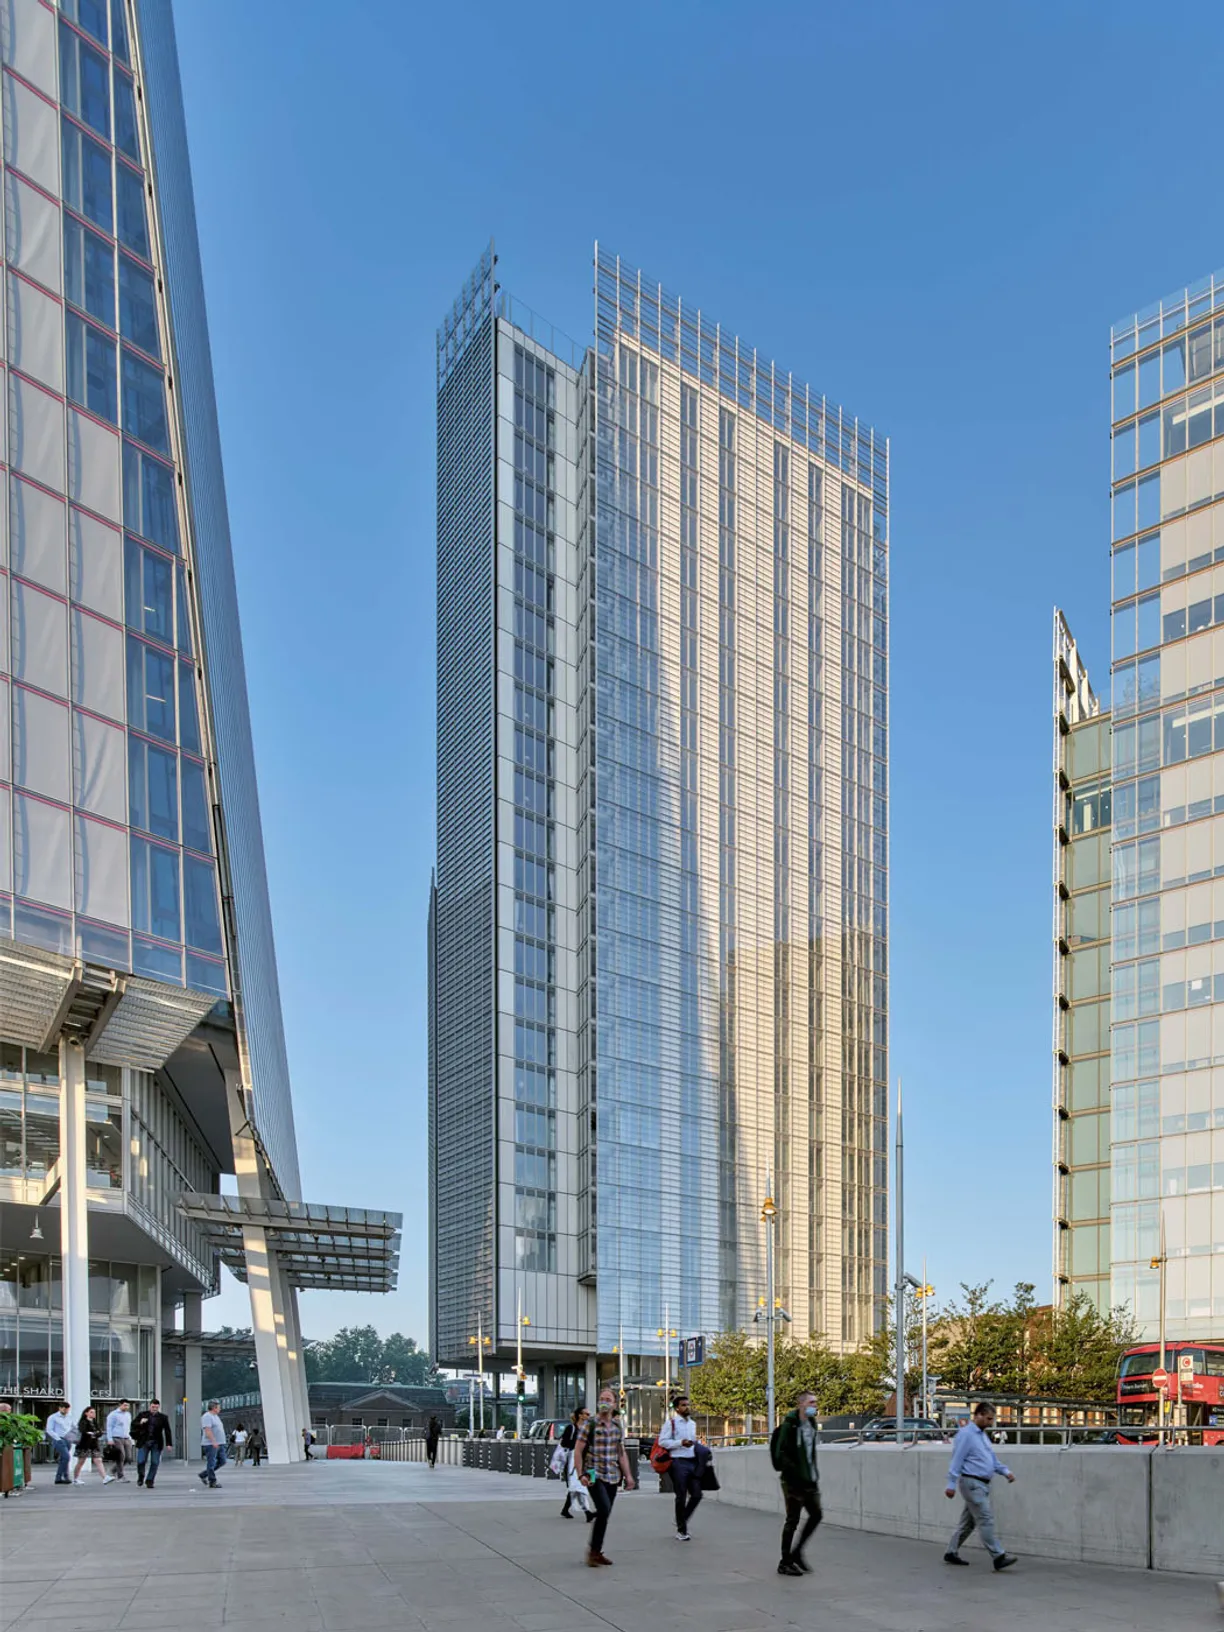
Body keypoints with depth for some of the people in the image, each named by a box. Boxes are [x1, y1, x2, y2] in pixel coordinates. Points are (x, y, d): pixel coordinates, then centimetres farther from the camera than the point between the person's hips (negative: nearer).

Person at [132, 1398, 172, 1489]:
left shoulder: (163, 1417, 2)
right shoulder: (142, 1414, 2)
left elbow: (167, 1431, 5)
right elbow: (133, 1425, 5)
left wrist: (168, 1444, -1)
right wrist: (140, 1423, -16)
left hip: (156, 1443, 0)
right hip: (143, 1442, 0)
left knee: (155, 1463, -3)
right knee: (141, 1461, -7)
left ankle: (149, 1481, 11)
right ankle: (141, 1476, 22)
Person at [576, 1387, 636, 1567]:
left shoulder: (618, 1427, 10)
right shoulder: (590, 1425, -5)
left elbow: (622, 1453, 16)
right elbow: (578, 1451, -5)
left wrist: (628, 1475, 9)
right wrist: (581, 1474, -12)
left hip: (612, 1476, 5)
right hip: (594, 1475, -5)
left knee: (605, 1515, 7)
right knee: (604, 1510, -19)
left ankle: (597, 1552, 19)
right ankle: (594, 1550, -7)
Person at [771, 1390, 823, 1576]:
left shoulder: (811, 1423, 10)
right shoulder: (789, 1425, -14)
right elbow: (780, 1454, -18)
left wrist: (814, 1474, 12)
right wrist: (796, 1472, -22)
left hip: (809, 1480, 8)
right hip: (794, 1481, -8)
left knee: (816, 1515, 8)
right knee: (793, 1520, -1)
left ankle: (796, 1552, 23)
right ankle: (785, 1563, 10)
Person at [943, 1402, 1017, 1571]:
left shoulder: (983, 1435, 17)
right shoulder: (966, 1434, -13)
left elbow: (992, 1459, 22)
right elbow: (956, 1461, -16)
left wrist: (1006, 1472, 7)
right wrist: (951, 1485, -18)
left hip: (982, 1484, 10)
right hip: (972, 1483, -10)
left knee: (968, 1522, 13)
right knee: (986, 1519, -13)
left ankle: (951, 1553, 21)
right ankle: (999, 1557, -16)